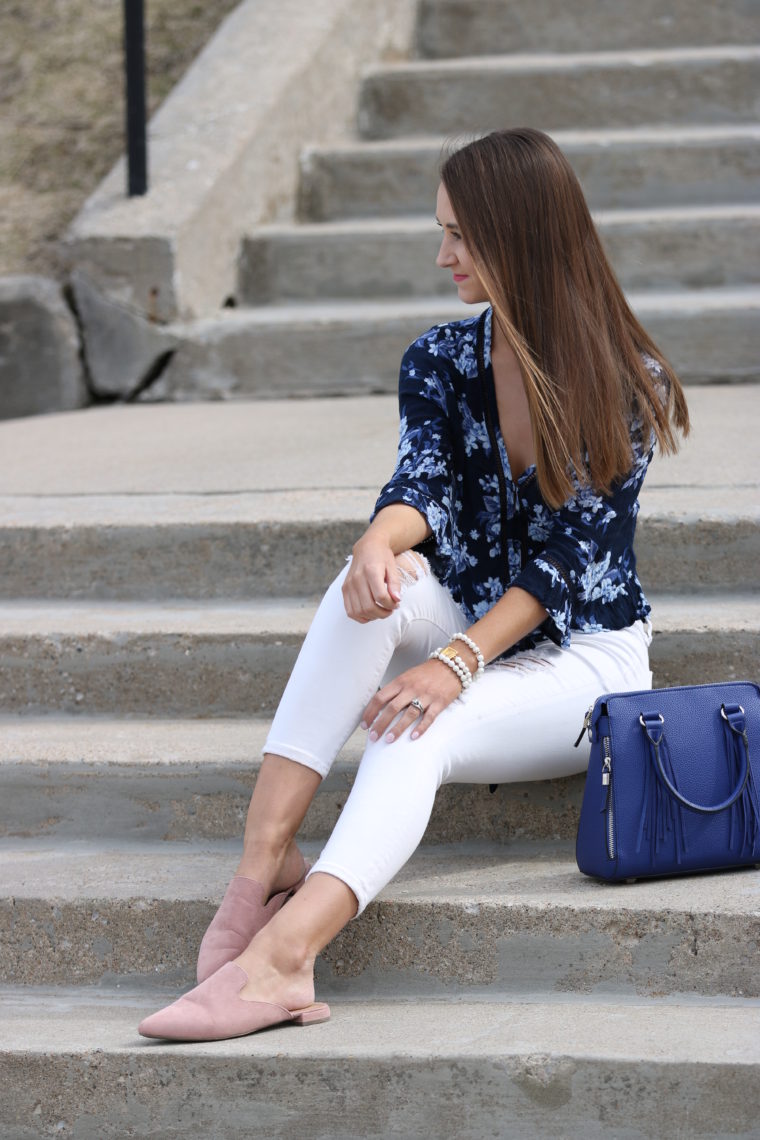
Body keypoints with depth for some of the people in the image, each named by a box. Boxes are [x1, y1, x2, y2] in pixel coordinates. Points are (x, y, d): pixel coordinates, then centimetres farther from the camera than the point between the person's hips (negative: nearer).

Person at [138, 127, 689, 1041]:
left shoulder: (627, 383, -10)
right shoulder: (440, 361, 5)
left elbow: (567, 559, -17)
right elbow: (423, 482, -12)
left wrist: (458, 661, -30)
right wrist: (382, 539, -37)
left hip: (582, 656, -4)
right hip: (467, 627, 4)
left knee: (417, 732, -34)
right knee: (373, 582, -30)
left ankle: (279, 956, -53)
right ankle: (266, 853, -38)